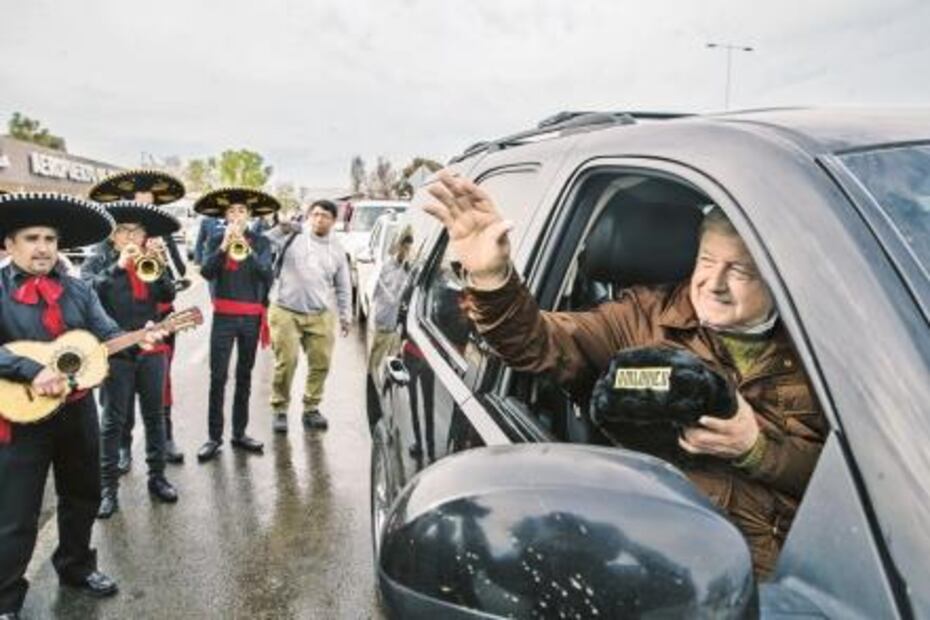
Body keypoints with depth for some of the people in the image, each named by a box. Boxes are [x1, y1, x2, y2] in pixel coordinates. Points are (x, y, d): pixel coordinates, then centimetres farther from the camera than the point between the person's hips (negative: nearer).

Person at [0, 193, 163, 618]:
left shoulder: (79, 290, 4)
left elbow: (107, 336, 0)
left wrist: (140, 340, -19)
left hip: (77, 409, 5)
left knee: (83, 496, 20)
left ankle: (76, 566, 41)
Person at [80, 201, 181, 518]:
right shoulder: (99, 261, 1)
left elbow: (169, 295, -4)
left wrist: (158, 266, -18)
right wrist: (118, 266, -21)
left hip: (152, 348, 4)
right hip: (117, 351, -3)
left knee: (154, 415, 11)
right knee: (113, 420, 3)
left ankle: (157, 476, 23)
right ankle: (108, 487, 11)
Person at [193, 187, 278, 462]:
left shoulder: (260, 242, 3)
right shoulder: (216, 240, 3)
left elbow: (267, 275, -11)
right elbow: (206, 272, -11)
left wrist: (248, 250, -24)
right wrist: (224, 246, -22)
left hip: (252, 316, 1)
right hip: (224, 316, -1)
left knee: (245, 376, 10)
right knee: (218, 377, -3)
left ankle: (239, 433, 21)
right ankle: (214, 437, 6)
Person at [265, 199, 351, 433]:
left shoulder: (337, 250, 13)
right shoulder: (293, 235, 1)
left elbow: (343, 287, 17)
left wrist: (345, 315, 14)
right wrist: (280, 229, -23)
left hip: (321, 315, 3)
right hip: (286, 311, -3)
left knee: (321, 363, 3)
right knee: (286, 363, -4)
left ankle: (311, 409, 20)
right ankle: (279, 410, 13)